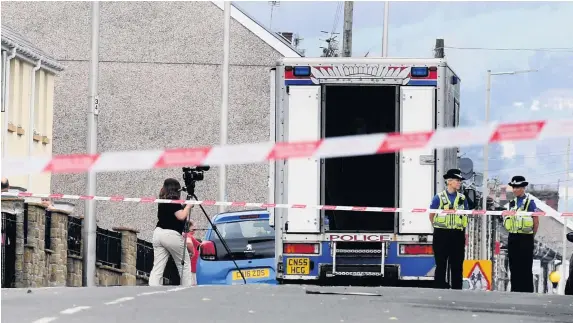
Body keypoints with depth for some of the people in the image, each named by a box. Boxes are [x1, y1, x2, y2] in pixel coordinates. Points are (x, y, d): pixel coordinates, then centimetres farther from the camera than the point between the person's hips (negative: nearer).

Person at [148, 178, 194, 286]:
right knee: (184, 265, 8)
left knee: (157, 267, -2)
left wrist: (184, 206, 19)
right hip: (172, 235, -7)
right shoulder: (174, 202, -10)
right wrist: (188, 206, -3)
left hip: (158, 232, 7)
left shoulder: (162, 202, 14)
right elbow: (181, 216, -17)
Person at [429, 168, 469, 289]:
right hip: (442, 235, -3)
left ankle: (457, 289, 9)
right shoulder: (439, 197, -2)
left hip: (458, 235, 3)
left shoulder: (462, 198, 8)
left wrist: (464, 233, 12)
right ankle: (440, 288, 3)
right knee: (441, 264, 0)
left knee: (457, 265, 5)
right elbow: (431, 216, 7)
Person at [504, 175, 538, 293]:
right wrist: (512, 233, 12)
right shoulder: (512, 203, 12)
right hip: (513, 238, 6)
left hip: (525, 238, -6)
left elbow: (536, 222, -4)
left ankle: (527, 291, 1)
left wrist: (531, 236, 4)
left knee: (525, 267, -2)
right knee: (514, 266, 8)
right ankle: (515, 289, 14)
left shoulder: (530, 202, -6)